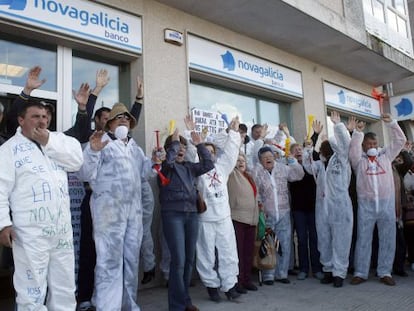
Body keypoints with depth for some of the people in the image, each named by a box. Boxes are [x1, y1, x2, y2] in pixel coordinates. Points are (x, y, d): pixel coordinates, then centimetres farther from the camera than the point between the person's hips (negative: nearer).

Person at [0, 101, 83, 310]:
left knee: (65, 287, 15)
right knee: (32, 291, 3)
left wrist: (48, 142, -7)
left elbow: (77, 161, -2)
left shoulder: (57, 140, 13)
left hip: (62, 228, 5)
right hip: (31, 232, -4)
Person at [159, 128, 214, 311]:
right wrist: (174, 141, -9)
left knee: (189, 259, 9)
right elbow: (169, 160, -21)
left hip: (191, 214, 6)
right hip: (172, 214, -6)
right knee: (178, 260, -8)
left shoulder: (189, 167, 16)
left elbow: (208, 165, 11)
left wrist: (199, 145, 8)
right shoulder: (165, 166, 1)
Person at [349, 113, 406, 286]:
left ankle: (385, 272, 16)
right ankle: (360, 273, 10)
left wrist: (391, 123, 2)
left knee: (388, 239, 5)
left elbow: (400, 140, 10)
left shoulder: (385, 155, 13)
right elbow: (353, 148, -11)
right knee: (363, 239, 3)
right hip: (366, 204, -2)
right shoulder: (359, 160, 7)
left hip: (387, 204, 2)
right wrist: (358, 132, -15)